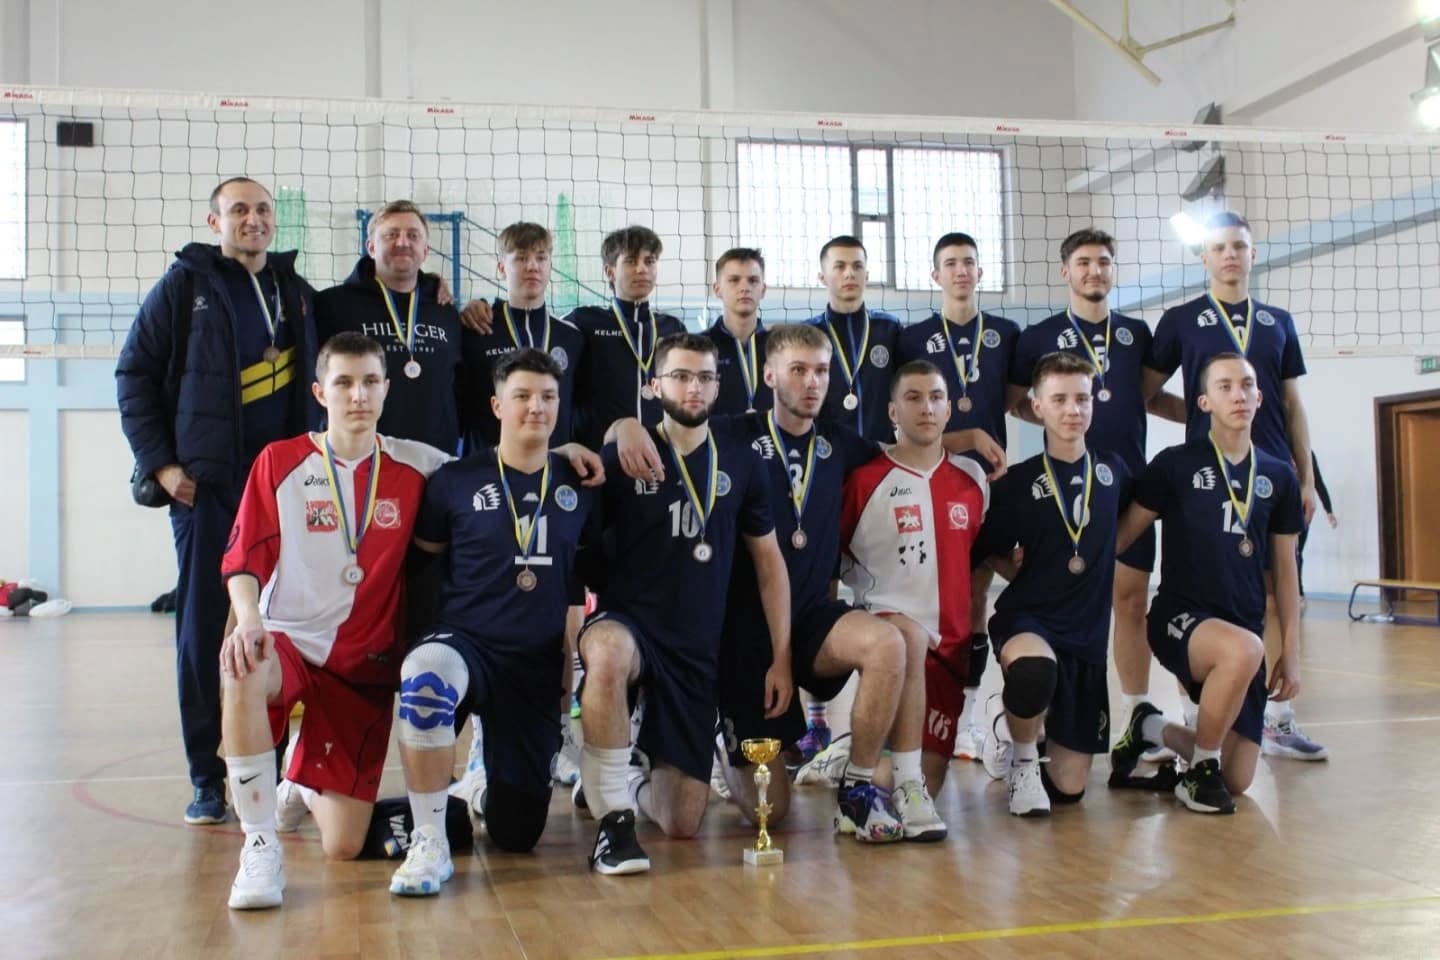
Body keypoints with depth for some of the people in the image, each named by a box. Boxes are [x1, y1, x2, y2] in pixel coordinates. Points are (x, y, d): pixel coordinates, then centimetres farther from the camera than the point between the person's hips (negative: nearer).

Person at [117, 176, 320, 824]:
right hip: (207, 486, -3)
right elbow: (135, 374, 2)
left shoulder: (296, 291, 12)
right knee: (204, 630, 0)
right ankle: (208, 778, 8)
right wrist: (159, 462, -6)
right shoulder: (184, 286, 2)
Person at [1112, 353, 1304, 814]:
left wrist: (1291, 652, 10)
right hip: (1179, 616, -4)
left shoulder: (1279, 477, 9)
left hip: (1245, 626, 4)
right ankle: (1200, 770, -14)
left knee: (1237, 781, -4)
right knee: (1243, 649, -39)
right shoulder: (1175, 464, -2)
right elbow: (1122, 536, 1)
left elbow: (1284, 569, 13)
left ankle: (1152, 729, 26)